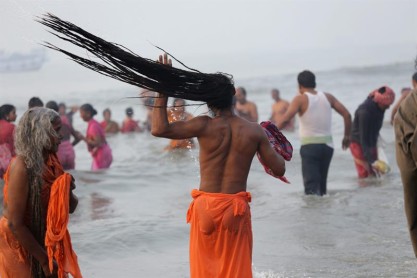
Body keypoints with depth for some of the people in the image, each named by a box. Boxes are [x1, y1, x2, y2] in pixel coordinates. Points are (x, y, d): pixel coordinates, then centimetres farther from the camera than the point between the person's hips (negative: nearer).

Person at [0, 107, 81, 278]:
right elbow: (15, 224, -25)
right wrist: (44, 260, -20)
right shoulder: (22, 166, -23)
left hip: (45, 243, 7)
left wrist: (67, 190, -16)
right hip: (20, 246, -7)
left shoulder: (50, 160, 0)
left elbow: (70, 207, 7)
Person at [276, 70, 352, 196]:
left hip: (310, 146, -5)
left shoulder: (300, 99, -6)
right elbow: (347, 115, 5)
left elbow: (286, 119, -19)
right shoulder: (327, 97, 7)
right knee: (322, 185, 18)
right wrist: (347, 136, 15)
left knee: (312, 187, -9)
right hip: (327, 145, 5)